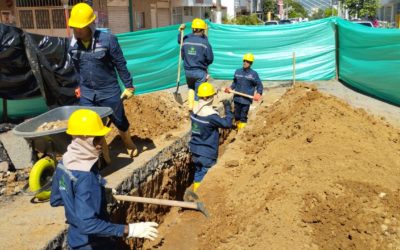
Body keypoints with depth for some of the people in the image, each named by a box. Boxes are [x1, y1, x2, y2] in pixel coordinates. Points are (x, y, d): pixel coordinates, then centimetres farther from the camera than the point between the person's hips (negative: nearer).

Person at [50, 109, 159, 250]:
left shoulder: (64, 163, -5)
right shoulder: (85, 177, -31)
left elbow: (55, 200, 9)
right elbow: (87, 224, -35)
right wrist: (129, 230, -35)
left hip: (76, 239, 8)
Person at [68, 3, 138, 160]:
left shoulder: (107, 40, -17)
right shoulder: (73, 44, -3)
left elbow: (120, 64, -9)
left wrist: (128, 86, -5)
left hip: (109, 91, -3)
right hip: (87, 93, 4)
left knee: (119, 121, 13)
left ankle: (129, 143, 43)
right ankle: (104, 158, 18)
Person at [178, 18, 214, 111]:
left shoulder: (185, 41, -2)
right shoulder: (205, 43, -14)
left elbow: (183, 56, 6)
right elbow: (210, 59, -8)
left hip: (188, 71, 4)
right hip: (200, 72, -4)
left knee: (191, 88, 29)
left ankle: (191, 106, 19)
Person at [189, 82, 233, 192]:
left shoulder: (195, 110, -1)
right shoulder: (211, 115, -24)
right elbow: (227, 124, -20)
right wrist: (228, 109, -10)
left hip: (195, 150, 8)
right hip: (207, 153, -8)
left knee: (198, 172, 22)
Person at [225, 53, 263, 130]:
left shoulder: (254, 74, -4)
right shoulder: (237, 71, 6)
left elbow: (259, 85, -1)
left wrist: (258, 93, -17)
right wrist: (230, 88, 2)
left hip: (246, 99, -4)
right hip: (237, 98, 4)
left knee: (243, 117, 1)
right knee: (236, 115, 14)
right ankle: (237, 126, 31)